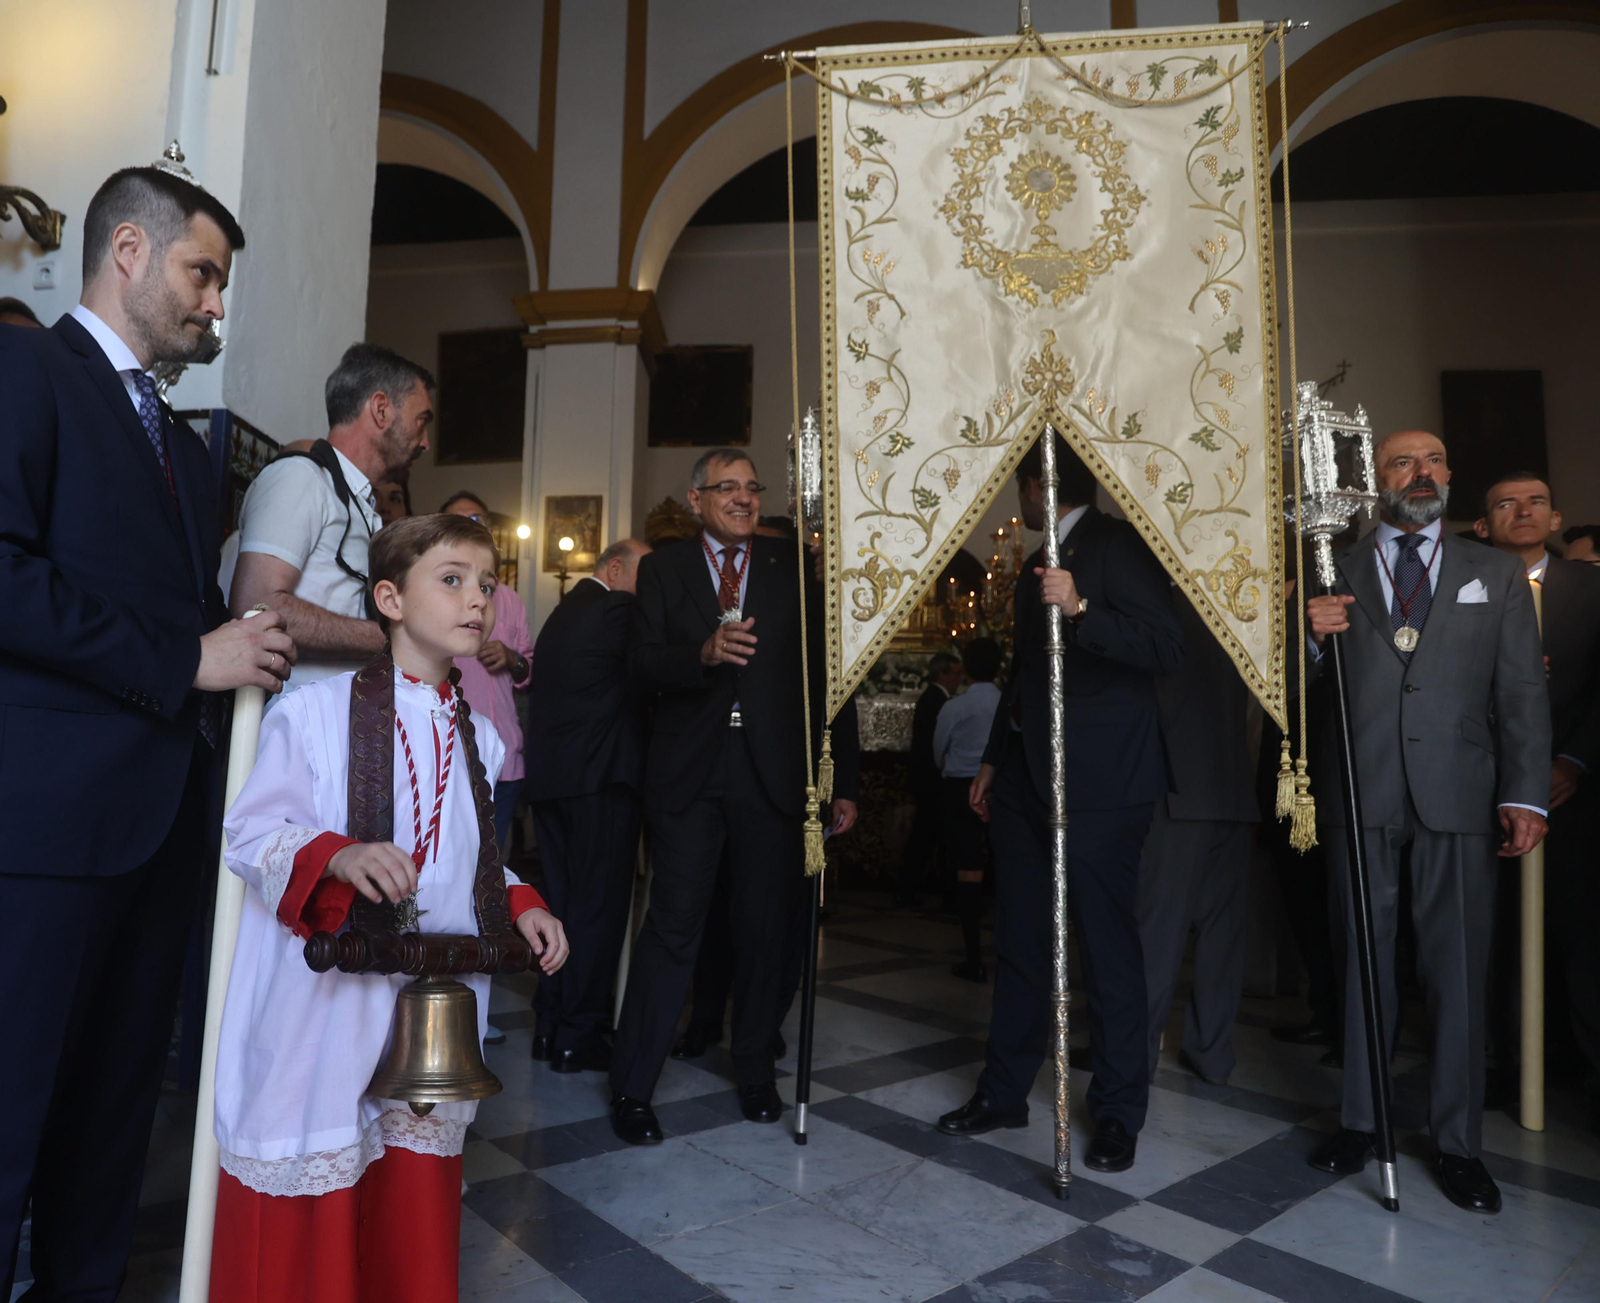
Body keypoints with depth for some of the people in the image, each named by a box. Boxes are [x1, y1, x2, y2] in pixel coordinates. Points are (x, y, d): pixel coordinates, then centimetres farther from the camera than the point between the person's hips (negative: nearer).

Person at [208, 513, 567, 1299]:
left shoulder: (478, 739, 9)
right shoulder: (315, 712, -7)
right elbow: (254, 832, -10)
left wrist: (519, 906, 1)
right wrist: (339, 857, -28)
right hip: (326, 1001, -4)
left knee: (415, 1196, 14)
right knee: (311, 1186, 7)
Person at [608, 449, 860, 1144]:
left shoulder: (794, 567, 7)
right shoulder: (663, 569, 8)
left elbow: (828, 674, 4)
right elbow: (645, 665, -4)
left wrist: (842, 780, 1)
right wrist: (705, 653, -25)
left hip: (774, 773, 1)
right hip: (688, 773, -1)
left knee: (765, 927, 11)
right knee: (673, 924, 1)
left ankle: (756, 1073, 31)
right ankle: (632, 1087, 16)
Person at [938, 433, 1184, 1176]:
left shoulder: (1119, 547, -6)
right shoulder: (1037, 566, 19)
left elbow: (1167, 649, -17)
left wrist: (1080, 610, -28)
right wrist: (994, 758, 24)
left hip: (1099, 782, -8)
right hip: (1025, 778, 8)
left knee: (1106, 946, 0)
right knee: (1018, 941, 11)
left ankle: (1118, 1114, 15)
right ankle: (1004, 1091, 23)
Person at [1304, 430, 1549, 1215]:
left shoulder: (1497, 575, 11)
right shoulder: (1334, 575, 8)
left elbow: (1523, 692, 5)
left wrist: (1525, 795, -4)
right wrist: (1312, 637, -15)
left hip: (1458, 795, 0)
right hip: (1359, 793, 0)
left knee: (1458, 967, 4)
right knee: (1363, 961, 9)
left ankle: (1458, 1142, 18)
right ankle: (1359, 1120, 22)